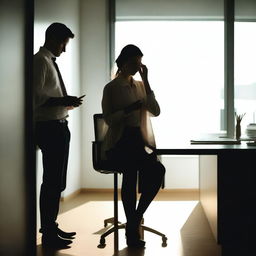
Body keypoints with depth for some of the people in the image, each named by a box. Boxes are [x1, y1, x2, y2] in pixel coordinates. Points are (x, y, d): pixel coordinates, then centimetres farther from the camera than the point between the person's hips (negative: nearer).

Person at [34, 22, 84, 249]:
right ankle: (48, 235, 2)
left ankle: (51, 227, 27)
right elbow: (36, 97, -20)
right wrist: (62, 101, -20)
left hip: (59, 126, 10)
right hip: (49, 127, -10)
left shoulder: (51, 61, 19)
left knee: (57, 181, 15)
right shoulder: (40, 60, -10)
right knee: (52, 182, -7)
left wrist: (66, 102, 7)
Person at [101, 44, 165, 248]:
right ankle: (132, 228, -23)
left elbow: (156, 111, 2)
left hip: (140, 142, 4)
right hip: (119, 144, -3)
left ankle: (134, 221, -14)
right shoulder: (111, 88, 5)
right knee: (131, 169, -36)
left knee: (157, 170, -29)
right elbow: (109, 119, -3)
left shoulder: (140, 86, 17)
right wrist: (129, 109, -18)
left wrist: (146, 81, -1)